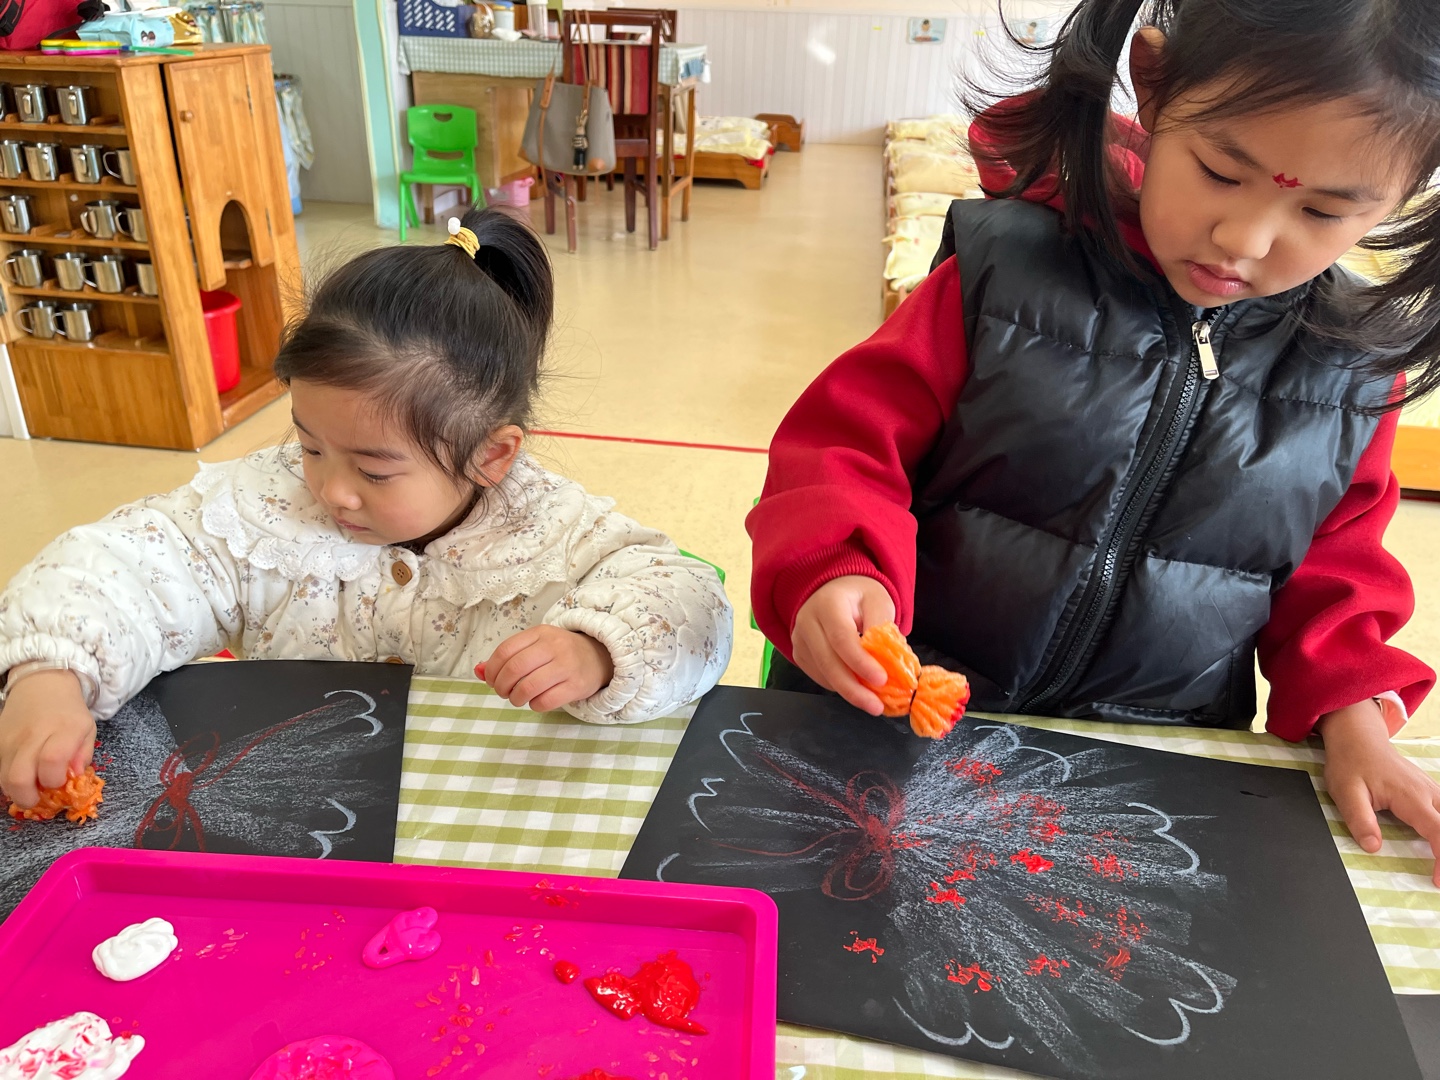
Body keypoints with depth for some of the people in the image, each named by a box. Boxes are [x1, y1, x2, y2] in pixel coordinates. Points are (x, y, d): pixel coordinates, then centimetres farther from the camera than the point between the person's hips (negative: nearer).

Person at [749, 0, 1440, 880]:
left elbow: (1332, 565, 14)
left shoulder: (1359, 367, 0)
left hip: (1151, 773, 3)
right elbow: (850, 437, -10)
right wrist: (834, 572, -28)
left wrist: (1351, 710, 0)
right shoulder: (1006, 272, -12)